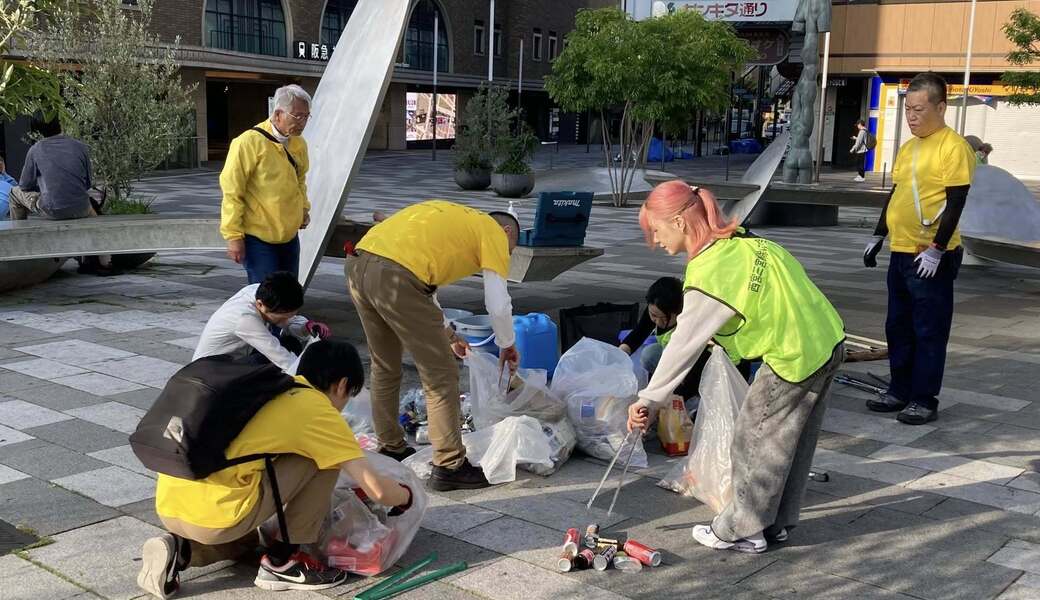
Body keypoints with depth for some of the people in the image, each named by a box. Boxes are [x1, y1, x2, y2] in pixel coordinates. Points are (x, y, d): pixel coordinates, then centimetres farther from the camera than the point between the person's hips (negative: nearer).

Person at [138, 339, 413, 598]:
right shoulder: (321, 412, -1)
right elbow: (377, 489, -3)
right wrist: (405, 496, 20)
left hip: (167, 507, 8)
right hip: (213, 513, -8)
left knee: (244, 541, 40)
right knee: (324, 459, 5)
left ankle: (178, 551, 12)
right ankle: (282, 561, 9)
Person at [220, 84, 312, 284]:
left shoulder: (299, 144, 7)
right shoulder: (250, 142, -16)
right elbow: (232, 190, -14)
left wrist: (304, 208, 9)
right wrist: (233, 236, -16)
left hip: (289, 236, 7)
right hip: (258, 238, -7)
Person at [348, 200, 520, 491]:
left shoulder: (454, 217, 33)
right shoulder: (494, 232, 11)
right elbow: (498, 305, 3)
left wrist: (445, 334, 38)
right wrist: (507, 345, 20)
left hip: (358, 266, 9)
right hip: (396, 278, -9)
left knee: (384, 368, 24)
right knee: (441, 377, 3)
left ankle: (390, 449, 37)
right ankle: (449, 466, 9)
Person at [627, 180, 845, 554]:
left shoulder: (708, 274, -21)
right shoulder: (739, 240, 3)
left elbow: (683, 346, -18)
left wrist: (649, 399, -11)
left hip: (794, 358, -9)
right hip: (827, 340, 9)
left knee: (755, 442, 6)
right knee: (793, 441, 18)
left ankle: (742, 531, 19)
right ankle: (776, 522, 32)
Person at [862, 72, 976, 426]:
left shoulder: (953, 146, -12)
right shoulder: (907, 148, 13)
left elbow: (956, 202, -16)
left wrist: (936, 250, -20)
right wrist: (879, 236, 17)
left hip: (932, 258, -8)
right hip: (901, 252, 8)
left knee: (929, 331, 0)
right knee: (898, 327, 14)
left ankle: (925, 401, 8)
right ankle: (900, 391, 25)